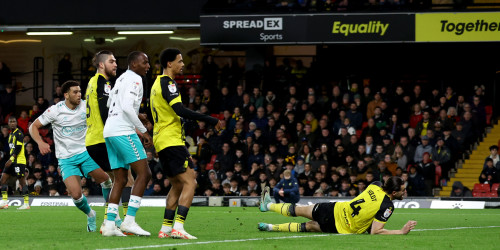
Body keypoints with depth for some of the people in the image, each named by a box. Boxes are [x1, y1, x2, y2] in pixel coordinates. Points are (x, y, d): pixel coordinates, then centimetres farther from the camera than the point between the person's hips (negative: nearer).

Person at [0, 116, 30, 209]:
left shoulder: (19, 133, -10)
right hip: (12, 161, 9)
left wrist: (11, 159, -22)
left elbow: (18, 148, -18)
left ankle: (26, 203, -4)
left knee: (22, 181, -7)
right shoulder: (11, 134, 18)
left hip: (19, 161, -9)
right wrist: (10, 160, 19)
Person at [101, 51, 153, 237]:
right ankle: (129, 221, -17)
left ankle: (110, 224, 3)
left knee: (120, 179, 10)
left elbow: (109, 104, 29)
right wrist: (143, 131, -12)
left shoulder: (121, 79, 22)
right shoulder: (134, 79, -6)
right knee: (143, 174, -10)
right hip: (123, 131, -10)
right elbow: (127, 107, -18)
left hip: (109, 131, 10)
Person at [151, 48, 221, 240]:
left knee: (177, 186, 16)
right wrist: (211, 120, -22)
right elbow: (180, 111, -25)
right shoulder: (167, 83, -12)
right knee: (190, 182, -13)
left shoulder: (158, 84, 20)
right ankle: (178, 227, -23)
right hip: (171, 140, -10)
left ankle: (166, 228, 13)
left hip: (161, 141, 10)